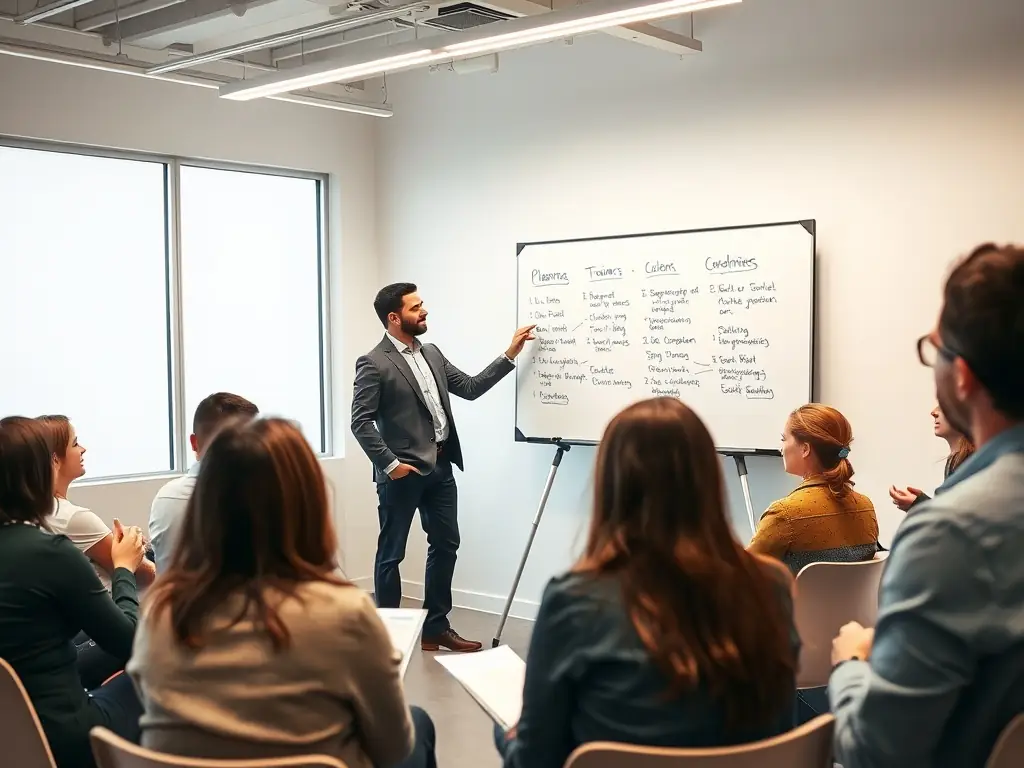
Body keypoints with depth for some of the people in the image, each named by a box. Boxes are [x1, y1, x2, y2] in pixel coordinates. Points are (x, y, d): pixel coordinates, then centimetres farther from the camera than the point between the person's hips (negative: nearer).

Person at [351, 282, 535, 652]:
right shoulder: (374, 364, -11)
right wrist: (389, 464, -17)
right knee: (391, 553, 5)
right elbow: (360, 421, -15)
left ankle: (436, 627, 23)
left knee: (445, 545, 12)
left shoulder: (432, 354, 12)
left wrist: (510, 354, 6)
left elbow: (470, 388, 12)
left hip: (440, 466, 8)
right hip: (403, 471, -8)